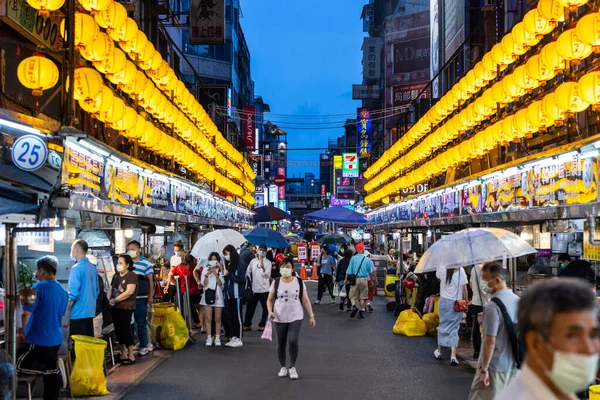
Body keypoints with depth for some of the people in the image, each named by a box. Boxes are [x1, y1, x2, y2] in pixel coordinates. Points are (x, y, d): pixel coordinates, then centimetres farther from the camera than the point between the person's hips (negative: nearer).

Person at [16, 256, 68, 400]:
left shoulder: (39, 288, -14)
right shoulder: (63, 291, 9)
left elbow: (26, 313, -18)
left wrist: (21, 333, -4)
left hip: (38, 340, -7)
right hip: (55, 340, 7)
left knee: (15, 364, 5)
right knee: (50, 375, 15)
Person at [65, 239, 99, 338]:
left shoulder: (76, 268, -14)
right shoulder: (93, 267, 8)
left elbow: (73, 294, -16)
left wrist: (67, 312, -8)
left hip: (78, 313, -7)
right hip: (90, 312, 7)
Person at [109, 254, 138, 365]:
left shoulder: (132, 276, -9)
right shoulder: (116, 276, 14)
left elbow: (129, 292, -19)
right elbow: (111, 289, 13)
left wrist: (114, 300, -14)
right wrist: (109, 299, -8)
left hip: (126, 308, -7)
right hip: (115, 308, 7)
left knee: (125, 331, -5)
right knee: (118, 331, 10)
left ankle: (131, 356, 3)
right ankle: (123, 354, 20)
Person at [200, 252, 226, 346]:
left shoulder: (221, 270, 6)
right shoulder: (205, 269, 7)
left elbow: (221, 284, -1)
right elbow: (204, 284, 2)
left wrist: (216, 275, -15)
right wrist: (207, 275, -14)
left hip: (218, 296, 0)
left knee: (218, 319, 2)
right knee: (208, 319, -2)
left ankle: (217, 338, 5)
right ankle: (209, 338, 0)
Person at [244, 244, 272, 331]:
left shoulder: (268, 262, -2)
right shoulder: (253, 261, 7)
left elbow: (267, 276, -12)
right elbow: (248, 272, 13)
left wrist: (263, 268, -28)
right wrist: (249, 281, 2)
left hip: (264, 289, -2)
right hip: (253, 288, 2)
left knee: (265, 308, 4)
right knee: (250, 307, 7)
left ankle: (262, 324, 15)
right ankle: (247, 324, 16)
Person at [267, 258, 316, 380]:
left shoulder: (299, 282, 0)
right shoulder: (276, 282, 0)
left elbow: (305, 300, 2)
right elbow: (270, 300, 6)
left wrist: (311, 316, -3)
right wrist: (270, 311, -13)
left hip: (296, 317, -1)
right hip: (279, 318, 1)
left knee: (293, 341, -15)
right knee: (281, 344, 8)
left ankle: (292, 367, 4)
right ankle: (283, 367, 28)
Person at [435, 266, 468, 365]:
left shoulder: (442, 269, -8)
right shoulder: (461, 270, -11)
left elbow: (437, 276, 17)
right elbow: (464, 288, -7)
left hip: (445, 301, 1)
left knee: (443, 325, 16)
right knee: (454, 327, 5)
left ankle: (439, 351, 28)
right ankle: (453, 355, -2)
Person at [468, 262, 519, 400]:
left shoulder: (493, 306, -21)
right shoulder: (518, 301, 4)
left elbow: (490, 342, -21)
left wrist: (484, 370, -16)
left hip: (495, 367, -8)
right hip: (513, 365, 8)